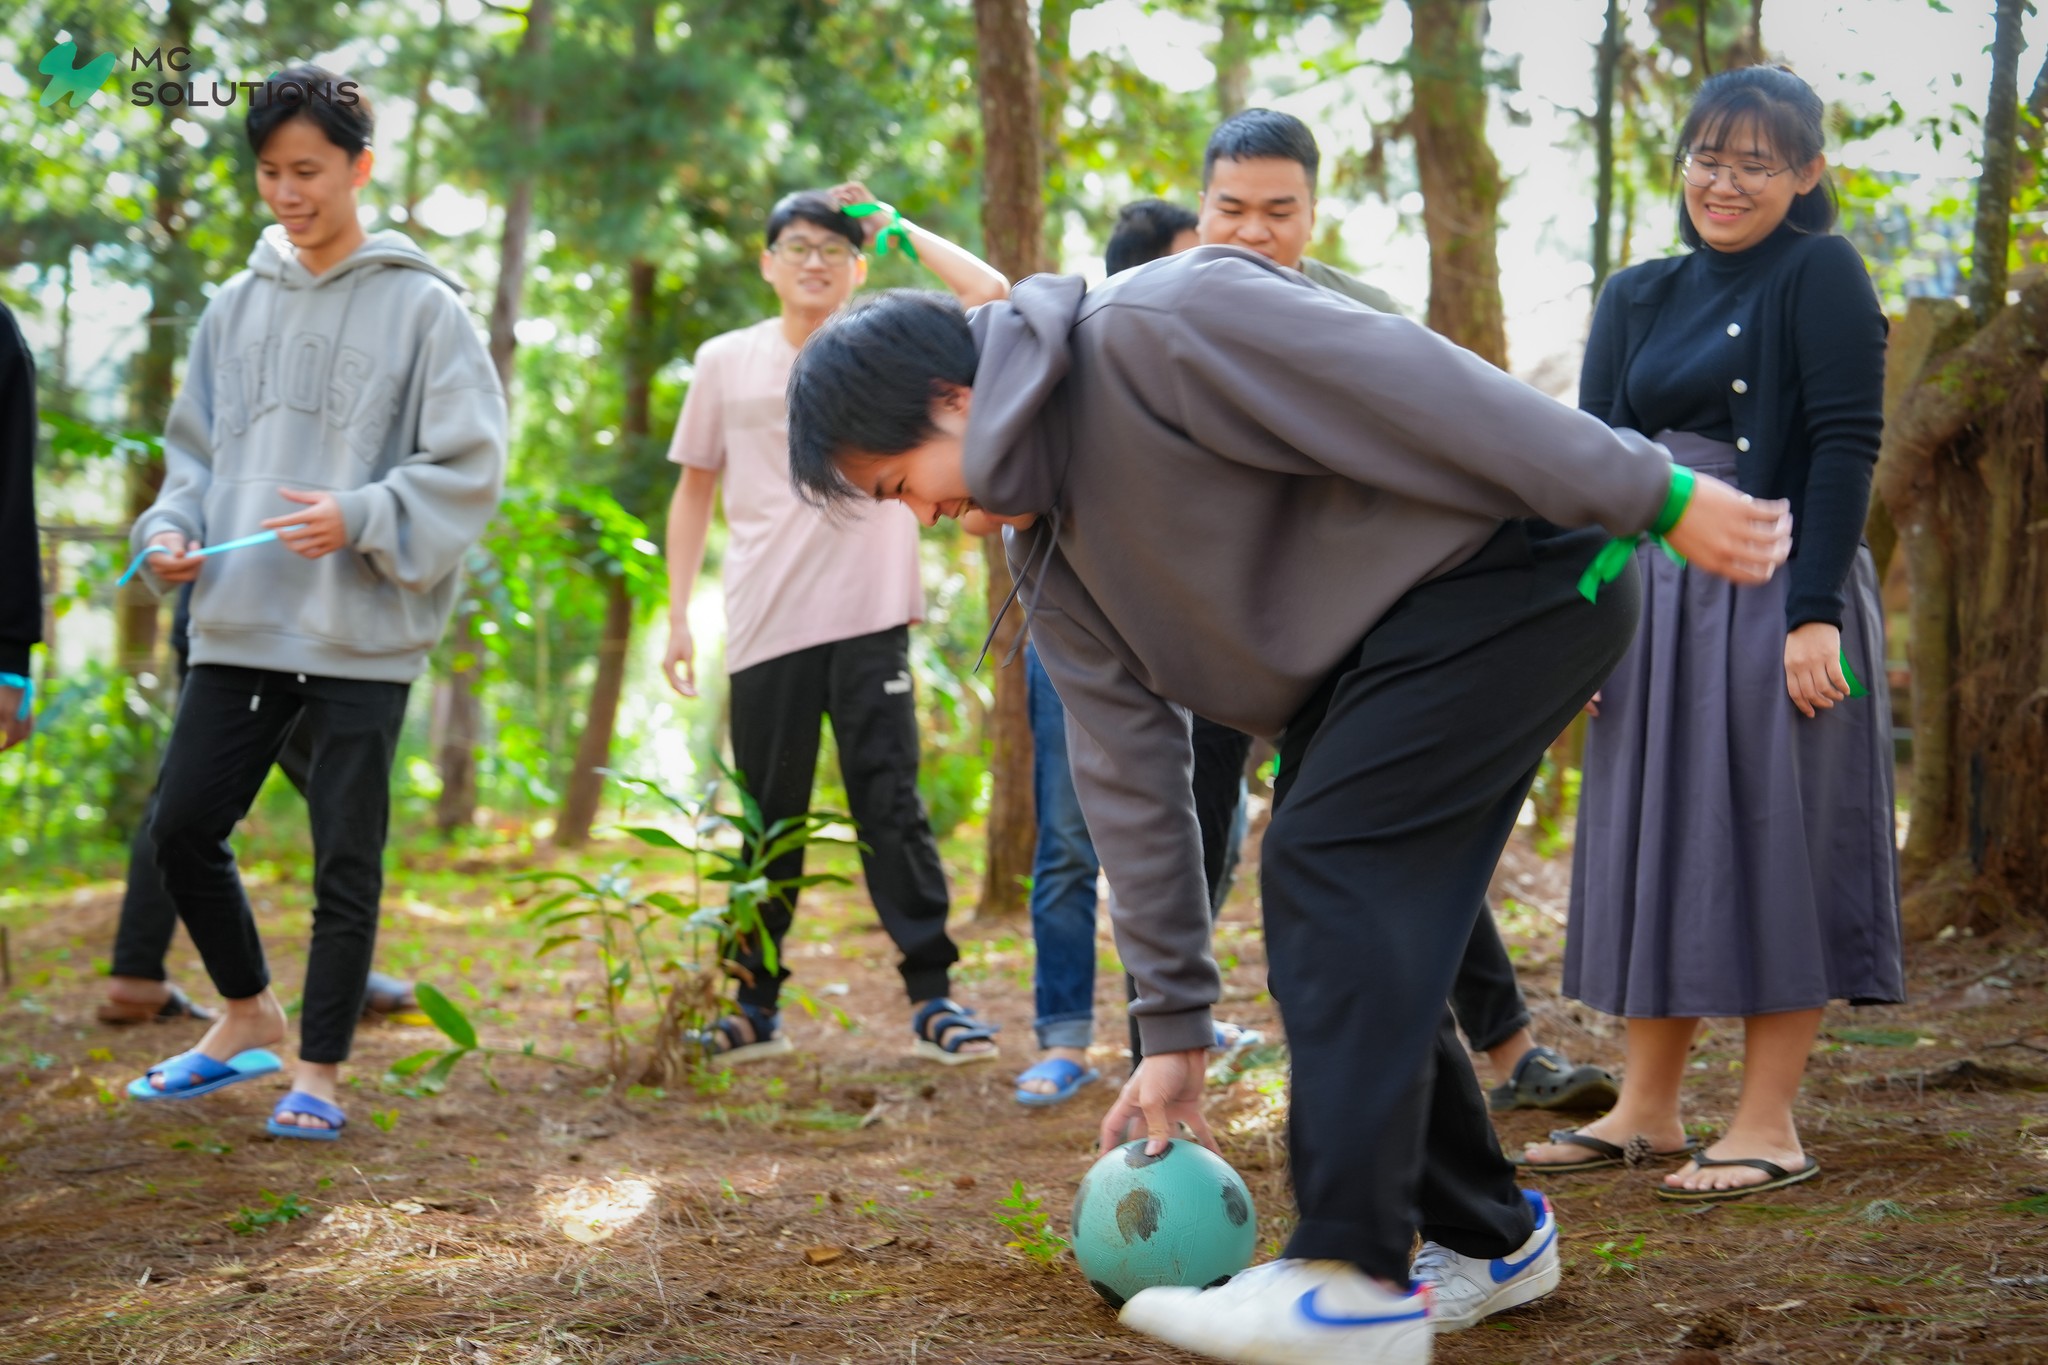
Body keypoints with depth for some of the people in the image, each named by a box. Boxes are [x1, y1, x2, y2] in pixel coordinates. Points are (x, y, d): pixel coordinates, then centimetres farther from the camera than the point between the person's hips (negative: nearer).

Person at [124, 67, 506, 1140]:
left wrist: (364, 518, -21)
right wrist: (173, 529, -2)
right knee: (182, 828, 6)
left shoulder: (420, 306, -4)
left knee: (346, 858, 2)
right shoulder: (237, 306, 10)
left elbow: (469, 469, -8)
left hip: (363, 636, -5)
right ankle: (248, 1020, 27)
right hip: (239, 625, 5)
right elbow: (195, 448, 17)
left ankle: (319, 1070, 16)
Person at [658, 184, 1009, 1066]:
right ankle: (756, 1006, 15)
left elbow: (990, 293, -9)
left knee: (890, 805, -5)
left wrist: (894, 225, -2)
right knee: (765, 824, 7)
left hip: (868, 621, -2)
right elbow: (695, 492, 15)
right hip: (763, 630, 2)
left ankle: (932, 996, -1)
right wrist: (678, 616, 9)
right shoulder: (726, 363, 10)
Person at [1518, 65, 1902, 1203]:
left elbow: (1848, 447, -12)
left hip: (1776, 604, -6)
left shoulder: (1821, 277, -5)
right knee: (1652, 844, 9)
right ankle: (1647, 1108, 18)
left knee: (1775, 845, -2)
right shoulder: (1639, 298, 13)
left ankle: (1769, 1127, 5)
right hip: (1658, 600, 7)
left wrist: (1813, 614, -19)